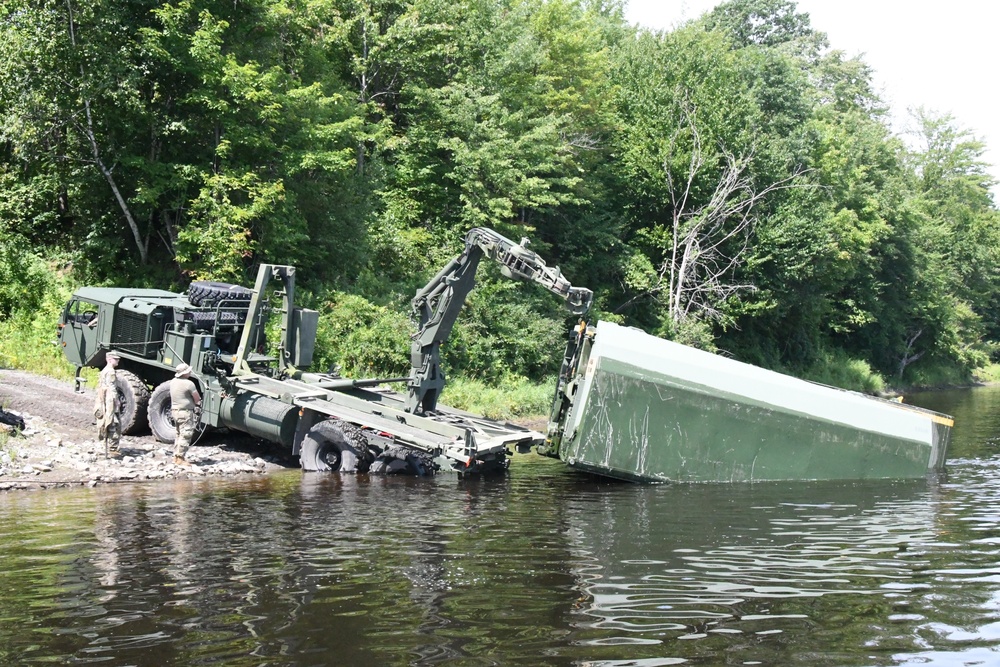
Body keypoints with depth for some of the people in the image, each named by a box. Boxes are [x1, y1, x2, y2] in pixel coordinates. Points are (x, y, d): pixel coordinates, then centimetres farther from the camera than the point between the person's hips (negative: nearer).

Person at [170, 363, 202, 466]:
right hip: (185, 412, -9)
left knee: (179, 434, 19)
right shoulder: (189, 383, -18)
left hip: (175, 410, 9)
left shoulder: (173, 381, 7)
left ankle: (176, 456, 22)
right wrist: (197, 402, 8)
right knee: (185, 435, -6)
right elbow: (198, 399, -12)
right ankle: (180, 459, -8)